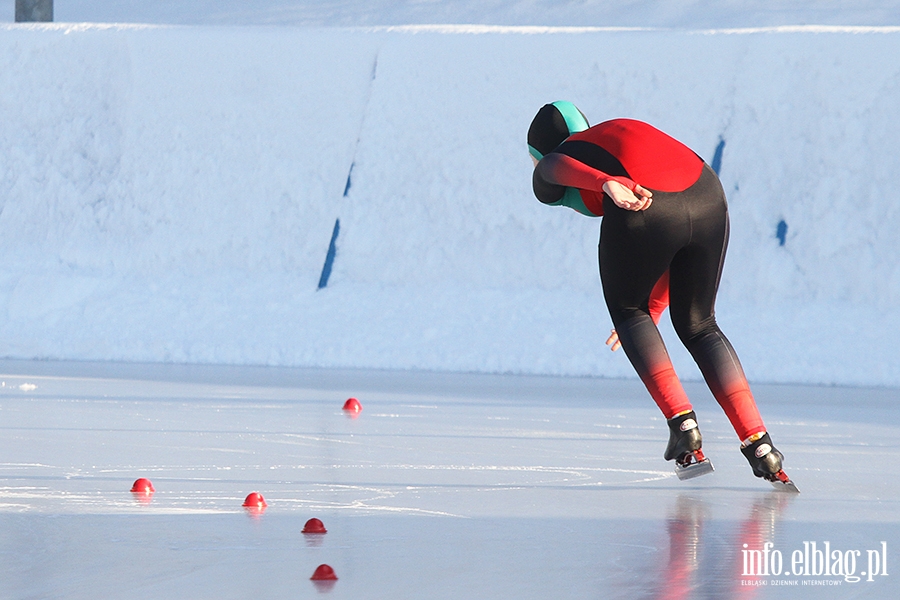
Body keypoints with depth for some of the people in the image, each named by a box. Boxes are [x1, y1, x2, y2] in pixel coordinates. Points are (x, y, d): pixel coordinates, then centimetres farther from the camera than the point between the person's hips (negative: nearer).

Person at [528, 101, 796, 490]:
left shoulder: (549, 174, 22)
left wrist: (607, 185, -26)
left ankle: (684, 427, 11)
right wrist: (653, 309, 42)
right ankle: (761, 448, 14)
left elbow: (558, 166, -8)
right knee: (698, 325, 22)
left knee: (626, 311, 24)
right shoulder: (620, 131, 39)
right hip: (708, 197, 5)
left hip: (644, 216, -5)